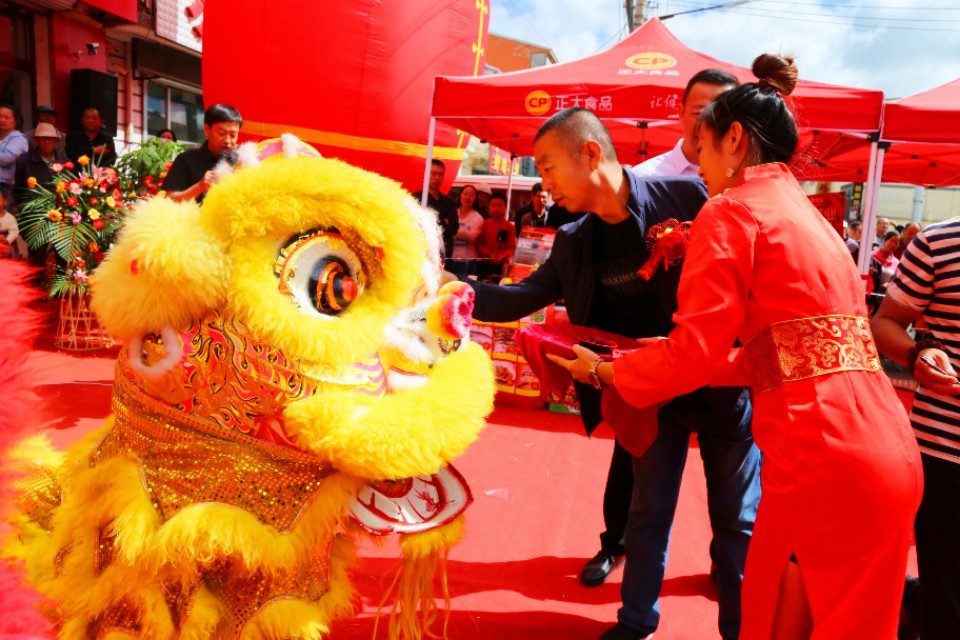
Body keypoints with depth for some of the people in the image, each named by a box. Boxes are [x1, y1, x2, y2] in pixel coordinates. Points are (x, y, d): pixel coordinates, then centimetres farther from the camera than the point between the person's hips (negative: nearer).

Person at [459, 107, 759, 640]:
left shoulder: (686, 196, -17)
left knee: (737, 519, 12)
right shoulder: (574, 244, -3)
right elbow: (522, 298, -2)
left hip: (722, 385, -3)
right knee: (647, 511, 16)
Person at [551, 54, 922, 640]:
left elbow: (696, 354, -13)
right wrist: (673, 358, 25)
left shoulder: (732, 210, -6)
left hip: (823, 461, -9)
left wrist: (604, 369, 3)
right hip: (892, 456, 9)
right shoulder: (811, 217, 19)